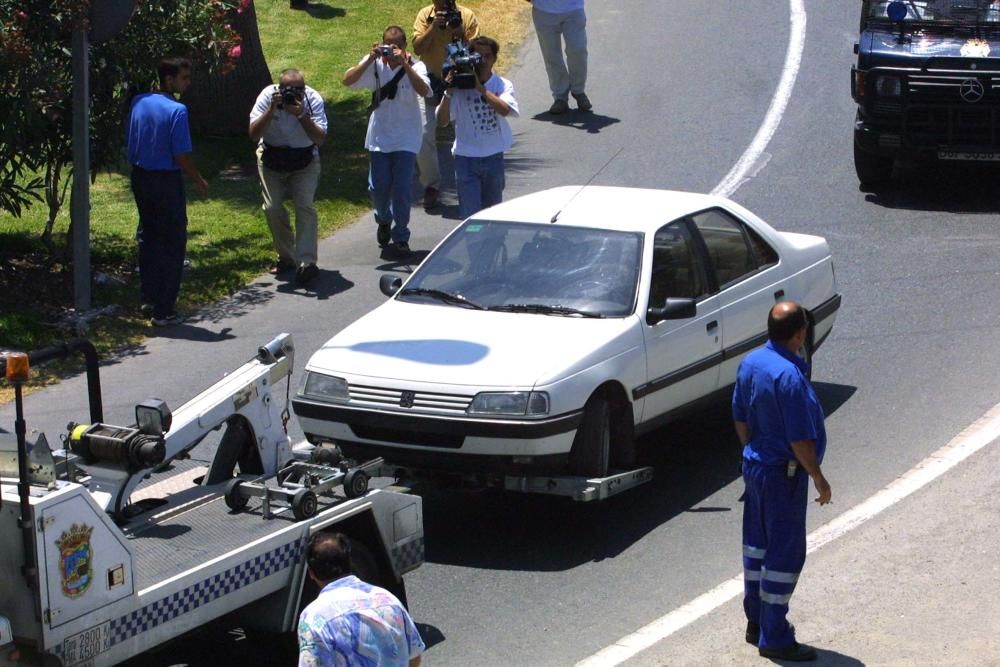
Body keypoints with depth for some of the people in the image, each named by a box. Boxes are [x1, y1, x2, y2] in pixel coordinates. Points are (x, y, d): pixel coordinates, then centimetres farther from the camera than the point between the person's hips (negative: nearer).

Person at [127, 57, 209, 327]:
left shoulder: (138, 102, 2)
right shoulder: (176, 111, -19)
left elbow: (129, 143, 8)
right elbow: (182, 157, -18)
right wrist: (199, 181, -4)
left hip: (140, 178, 7)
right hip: (166, 181, -7)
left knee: (148, 239, 20)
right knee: (172, 244, 3)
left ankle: (149, 300, 27)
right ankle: (163, 311, 3)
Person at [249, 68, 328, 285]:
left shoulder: (313, 99, -22)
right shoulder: (268, 96, -21)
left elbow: (320, 139, -27)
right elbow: (254, 135, -25)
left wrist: (301, 115, -39)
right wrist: (272, 110, -36)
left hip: (304, 160, -1)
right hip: (271, 159, 1)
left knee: (305, 206, -16)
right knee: (273, 208, -5)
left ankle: (306, 262, -20)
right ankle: (286, 257, 14)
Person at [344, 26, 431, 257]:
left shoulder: (414, 66, -9)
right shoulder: (375, 65, -4)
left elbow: (424, 91, -28)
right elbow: (348, 80, -15)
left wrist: (404, 63, -34)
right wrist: (370, 59, -26)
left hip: (406, 139, -2)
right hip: (379, 136, 2)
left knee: (402, 188, -4)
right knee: (378, 187, 5)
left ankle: (401, 237, 10)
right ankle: (384, 221, 36)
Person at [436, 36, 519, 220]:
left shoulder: (502, 85, -2)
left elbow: (505, 109, -23)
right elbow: (442, 121, -8)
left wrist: (480, 88, -24)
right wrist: (448, 93, -20)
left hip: (494, 156, 1)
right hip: (466, 158, -1)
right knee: (470, 213, -5)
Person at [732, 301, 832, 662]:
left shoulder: (750, 362, 1)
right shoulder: (790, 376, -26)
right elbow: (800, 439, -23)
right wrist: (819, 479, -12)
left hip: (754, 465, 9)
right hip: (783, 474, -9)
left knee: (757, 544, 19)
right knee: (785, 553, 0)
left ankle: (756, 621, 32)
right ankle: (774, 638, 5)